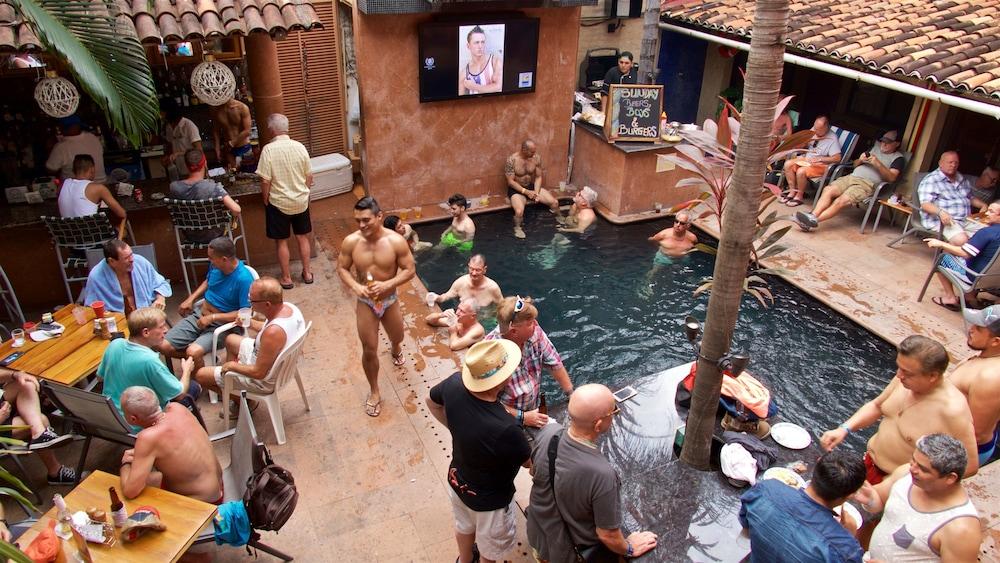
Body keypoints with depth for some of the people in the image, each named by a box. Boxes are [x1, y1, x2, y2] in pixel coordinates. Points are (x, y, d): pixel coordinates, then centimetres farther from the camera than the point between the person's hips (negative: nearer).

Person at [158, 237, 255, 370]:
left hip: (221, 325, -7)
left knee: (193, 352, -29)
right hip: (199, 315, 7)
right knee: (164, 346, -5)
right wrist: (191, 298, 7)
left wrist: (212, 317, -21)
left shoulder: (243, 278, -24)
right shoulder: (215, 265, -3)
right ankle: (197, 357, 16)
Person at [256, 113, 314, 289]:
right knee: (303, 237, 17)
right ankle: (307, 273, 27)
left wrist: (265, 200, 0)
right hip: (301, 201, 3)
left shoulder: (268, 150, -17)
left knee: (281, 241, 10)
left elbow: (265, 180, -16)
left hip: (278, 203, -3)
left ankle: (286, 278, 18)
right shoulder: (299, 147, -6)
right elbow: (309, 176, 1)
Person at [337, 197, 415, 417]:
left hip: (389, 300, 0)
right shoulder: (351, 242, -17)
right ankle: (374, 392, 25)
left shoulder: (396, 241, -22)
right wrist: (355, 287, -23)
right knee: (369, 350, 4)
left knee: (397, 339, 24)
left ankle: (395, 350, 64)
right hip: (365, 302, 0)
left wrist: (387, 285, -29)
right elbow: (342, 268, -4)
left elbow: (410, 270, -15)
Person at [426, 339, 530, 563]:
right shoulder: (504, 428, -44)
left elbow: (431, 401, -1)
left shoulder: (455, 383, -27)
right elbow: (530, 461, -20)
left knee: (465, 526, 37)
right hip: (489, 498, -6)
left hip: (458, 480, 6)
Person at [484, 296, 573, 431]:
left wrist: (572, 394, 2)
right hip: (508, 419, -5)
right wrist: (521, 417, -22)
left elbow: (554, 363, -1)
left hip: (535, 410, 5)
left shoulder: (534, 331, -15)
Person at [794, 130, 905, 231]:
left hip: (868, 184, -6)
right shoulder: (876, 147, 26)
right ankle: (813, 215, -38)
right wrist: (860, 160, 3)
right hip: (851, 177, 6)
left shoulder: (898, 158, 9)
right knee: (828, 190, -23)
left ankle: (814, 220, -42)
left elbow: (891, 177, -6)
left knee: (841, 201, -30)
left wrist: (877, 164, -15)